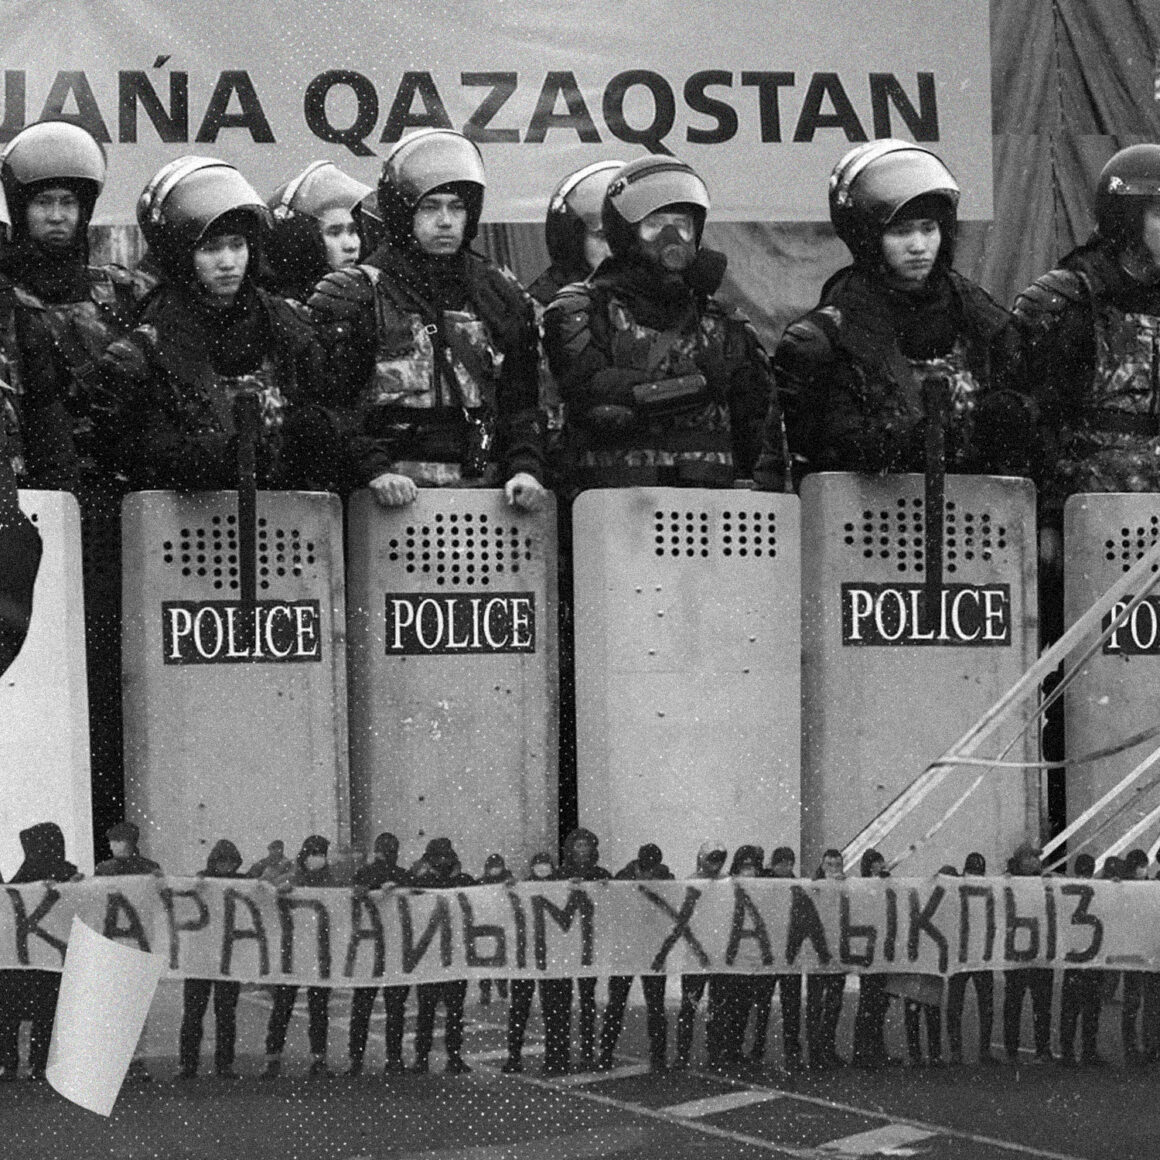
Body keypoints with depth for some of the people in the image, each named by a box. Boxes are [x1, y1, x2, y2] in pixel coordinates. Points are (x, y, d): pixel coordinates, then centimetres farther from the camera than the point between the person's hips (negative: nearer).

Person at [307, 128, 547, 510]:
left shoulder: (501, 296, 18)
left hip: (484, 489, 3)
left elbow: (523, 401, 18)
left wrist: (525, 468, 2)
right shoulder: (352, 297, 6)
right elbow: (331, 402, -1)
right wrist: (374, 470, -14)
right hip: (398, 493, -3)